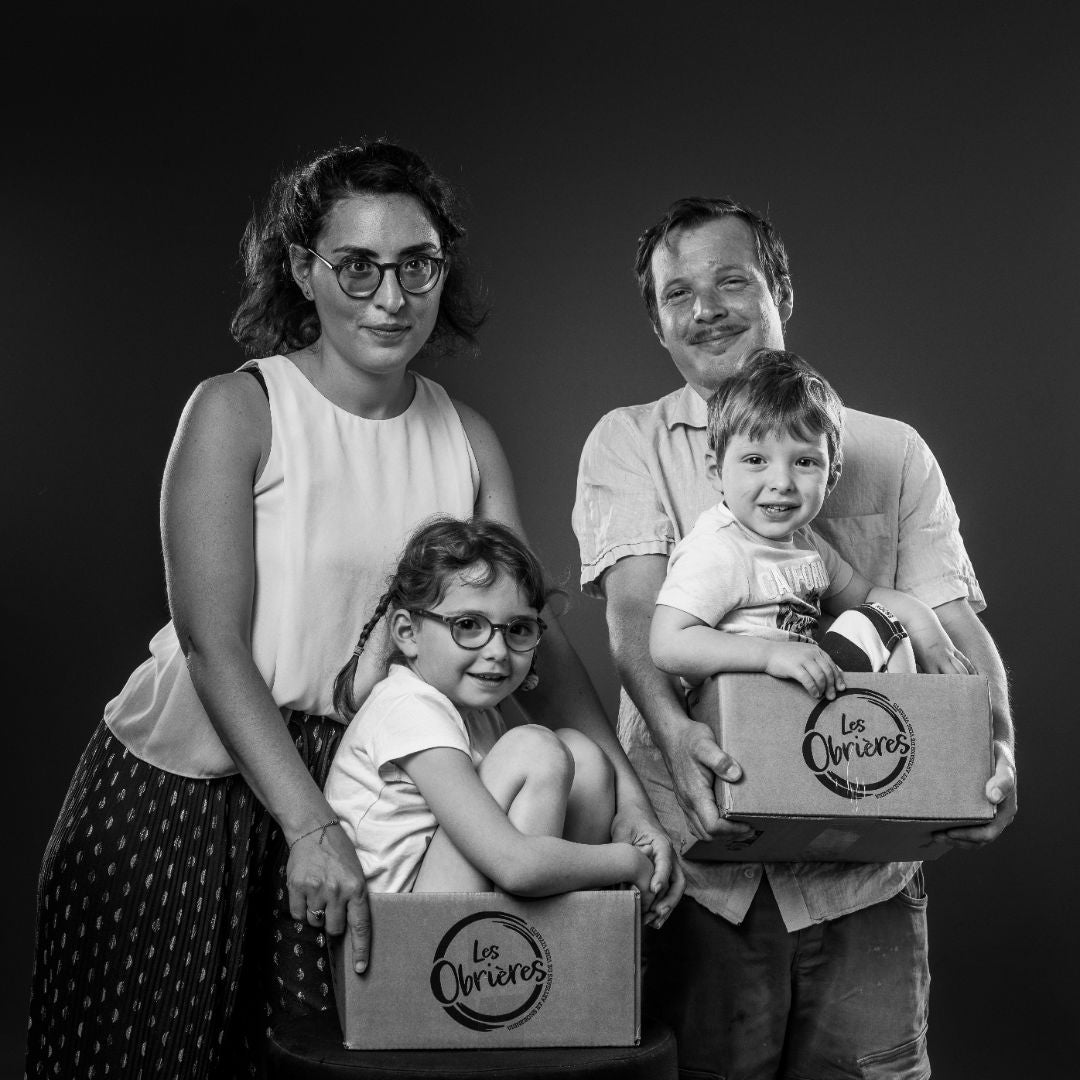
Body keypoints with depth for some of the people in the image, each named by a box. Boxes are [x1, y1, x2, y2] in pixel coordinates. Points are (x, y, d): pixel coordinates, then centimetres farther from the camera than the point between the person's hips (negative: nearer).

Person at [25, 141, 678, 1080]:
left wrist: (626, 789, -12)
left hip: (359, 786, 4)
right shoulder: (238, 411, -11)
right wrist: (310, 826, -25)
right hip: (193, 782, -3)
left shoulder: (467, 440, 3)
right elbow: (212, 643, -17)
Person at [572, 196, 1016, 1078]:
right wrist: (672, 728, -27)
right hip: (701, 850, -1)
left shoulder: (891, 452, 11)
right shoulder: (626, 444, 8)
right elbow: (635, 608, -7)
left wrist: (996, 750, -14)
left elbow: (953, 625, 5)